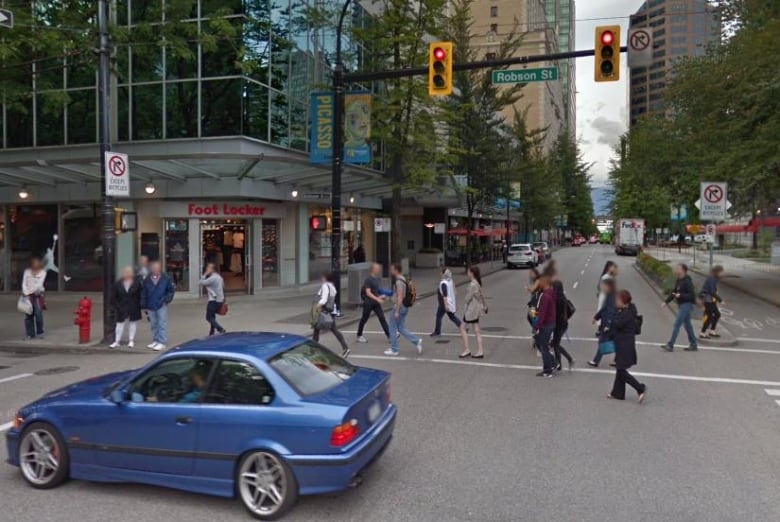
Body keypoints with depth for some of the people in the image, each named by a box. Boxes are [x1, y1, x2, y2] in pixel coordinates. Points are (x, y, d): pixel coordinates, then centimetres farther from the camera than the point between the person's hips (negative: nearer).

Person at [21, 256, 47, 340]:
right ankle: (30, 334, 5)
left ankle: (40, 332, 4)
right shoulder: (27, 271, 9)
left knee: (38, 314, -10)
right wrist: (25, 293, -12)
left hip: (37, 295, -2)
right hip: (28, 295, 2)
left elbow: (39, 284, -7)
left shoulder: (42, 272, 3)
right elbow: (24, 283, 2)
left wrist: (30, 291, -15)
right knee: (28, 315, 0)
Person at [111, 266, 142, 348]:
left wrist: (139, 305, -7)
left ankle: (131, 341, 19)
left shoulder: (137, 282, -7)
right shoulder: (118, 283, -1)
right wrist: (116, 306, -3)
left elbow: (140, 295, -4)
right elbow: (115, 296, 3)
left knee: (133, 323, 8)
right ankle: (117, 341, 11)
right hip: (122, 307, 1)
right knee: (120, 323, 4)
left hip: (134, 307, -1)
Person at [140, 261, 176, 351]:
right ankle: (155, 341, 23)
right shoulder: (146, 280, 2)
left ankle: (162, 342, -3)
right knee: (154, 325, 13)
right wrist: (144, 306, 6)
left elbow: (171, 290, 4)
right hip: (150, 306, 3)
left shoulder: (166, 278, -5)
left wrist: (167, 300, -6)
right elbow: (143, 294, 7)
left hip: (161, 305, -3)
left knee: (162, 324, -5)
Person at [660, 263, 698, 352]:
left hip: (686, 305, -9)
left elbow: (692, 295, -19)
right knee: (687, 325, 14)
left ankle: (670, 345, -8)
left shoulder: (687, 281, -16)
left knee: (677, 324, -9)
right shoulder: (679, 280, 11)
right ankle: (694, 345, 23)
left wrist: (680, 295, -28)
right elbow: (673, 292, 15)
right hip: (681, 305, 9)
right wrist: (666, 302, 8)